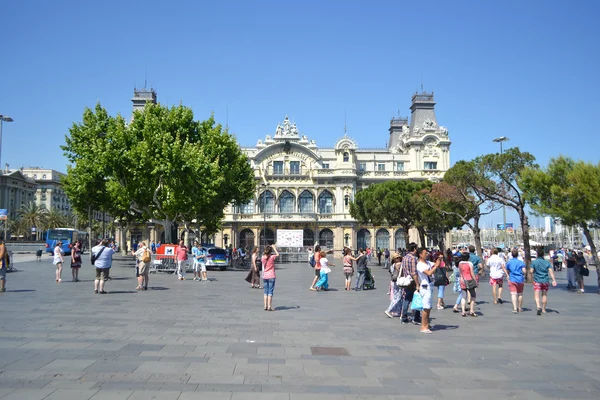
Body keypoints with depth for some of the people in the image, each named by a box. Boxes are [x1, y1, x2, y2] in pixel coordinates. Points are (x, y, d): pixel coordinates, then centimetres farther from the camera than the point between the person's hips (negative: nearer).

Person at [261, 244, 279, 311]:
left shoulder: (263, 257, -3)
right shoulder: (272, 257, -12)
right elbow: (277, 254, 8)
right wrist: (274, 248, 15)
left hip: (264, 277, 4)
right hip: (271, 277, -4)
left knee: (266, 291, 11)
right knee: (270, 292, -1)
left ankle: (265, 306, 12)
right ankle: (269, 307, -4)